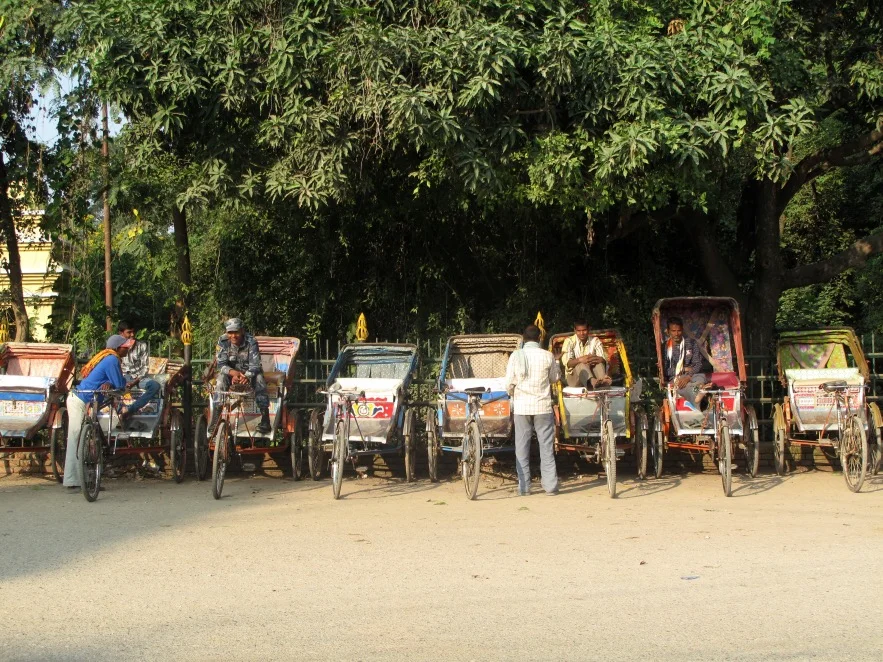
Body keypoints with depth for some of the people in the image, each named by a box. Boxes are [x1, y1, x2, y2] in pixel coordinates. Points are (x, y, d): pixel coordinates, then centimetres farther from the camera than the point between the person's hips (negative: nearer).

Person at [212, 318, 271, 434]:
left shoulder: (251, 341, -20)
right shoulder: (223, 342, -15)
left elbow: (255, 365, -25)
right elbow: (221, 364, -18)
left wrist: (246, 376, -47)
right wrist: (233, 373, -40)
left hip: (249, 373, -1)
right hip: (231, 372, 1)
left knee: (259, 378, -32)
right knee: (222, 377, -30)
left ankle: (265, 419, -32)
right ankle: (215, 418, -31)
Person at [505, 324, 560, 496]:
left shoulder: (516, 356, -4)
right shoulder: (548, 356, -4)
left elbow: (509, 383, -3)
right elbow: (555, 378, 11)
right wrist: (556, 364, 28)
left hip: (521, 406, 0)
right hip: (543, 406, 0)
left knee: (522, 447, 6)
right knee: (546, 446, 6)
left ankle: (524, 487, 6)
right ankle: (550, 485, 5)